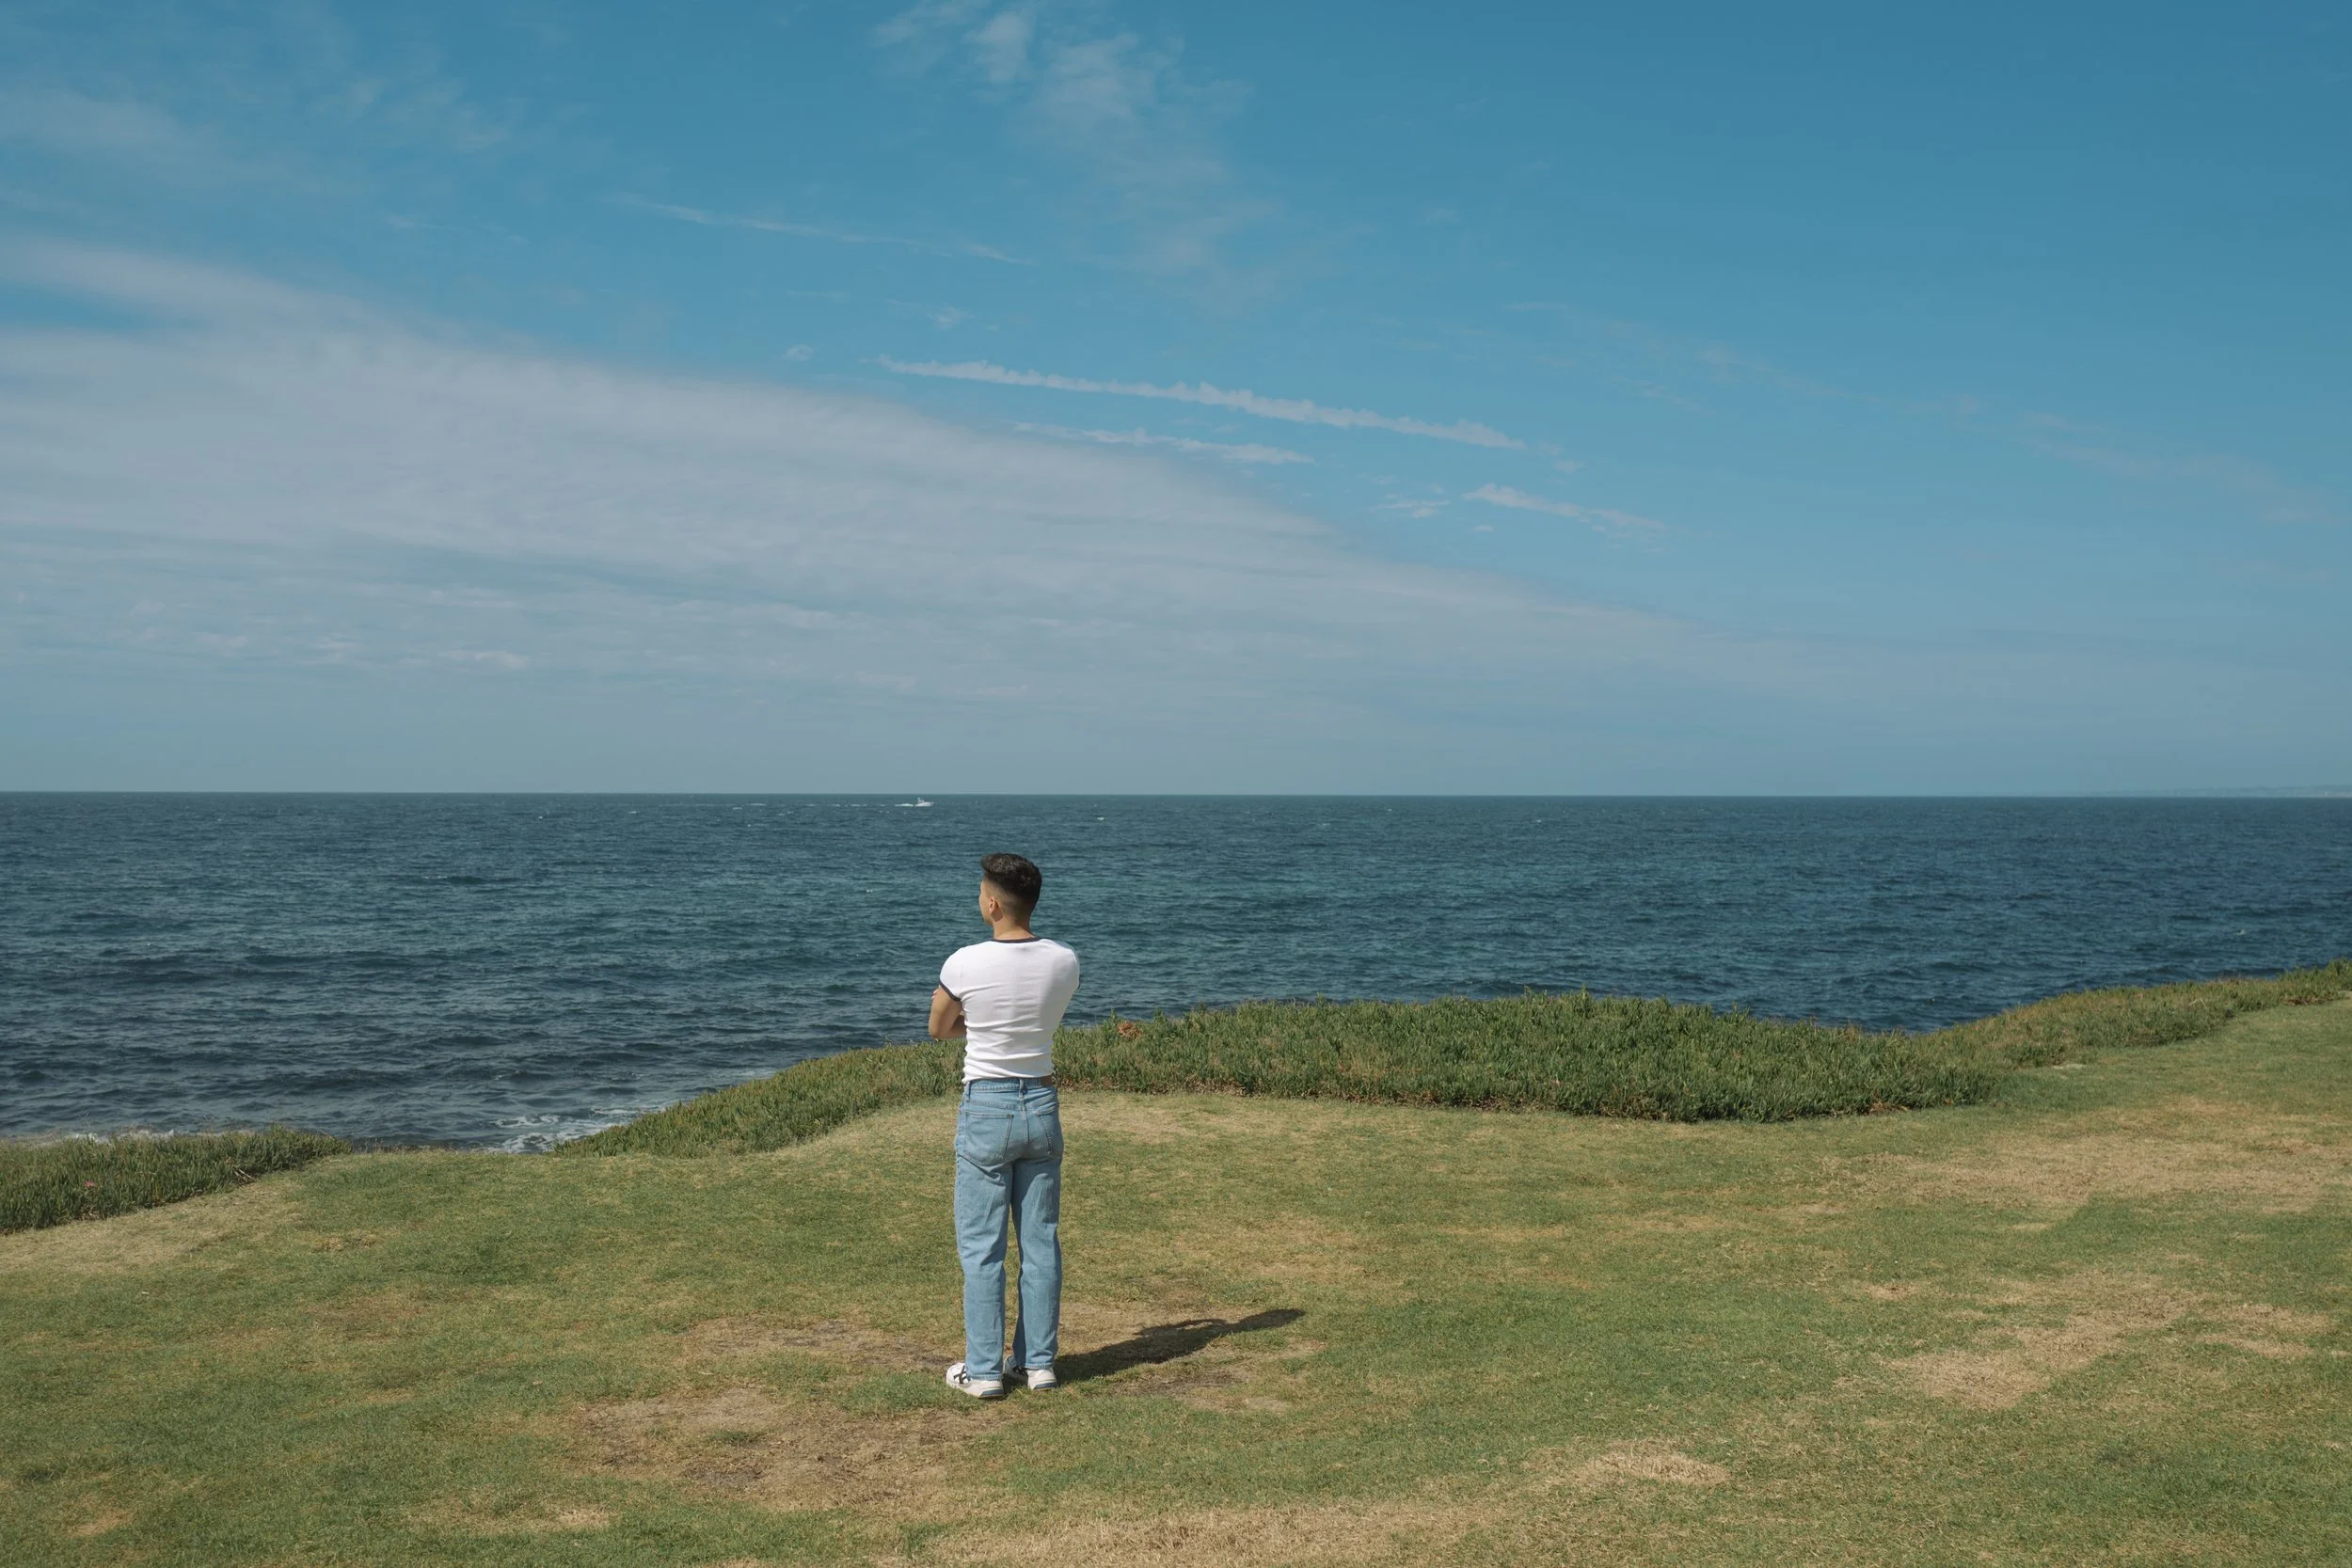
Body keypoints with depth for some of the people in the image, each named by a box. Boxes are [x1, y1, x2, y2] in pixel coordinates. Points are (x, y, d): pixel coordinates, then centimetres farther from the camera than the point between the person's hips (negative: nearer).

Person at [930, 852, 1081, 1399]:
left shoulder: (965, 964, -15)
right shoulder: (1064, 963, -3)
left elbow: (939, 1029, 2)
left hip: (986, 1109, -4)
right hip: (1043, 1106, 4)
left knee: (981, 1246, 4)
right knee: (1041, 1241, 11)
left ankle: (983, 1369, 7)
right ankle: (1038, 1361, 17)